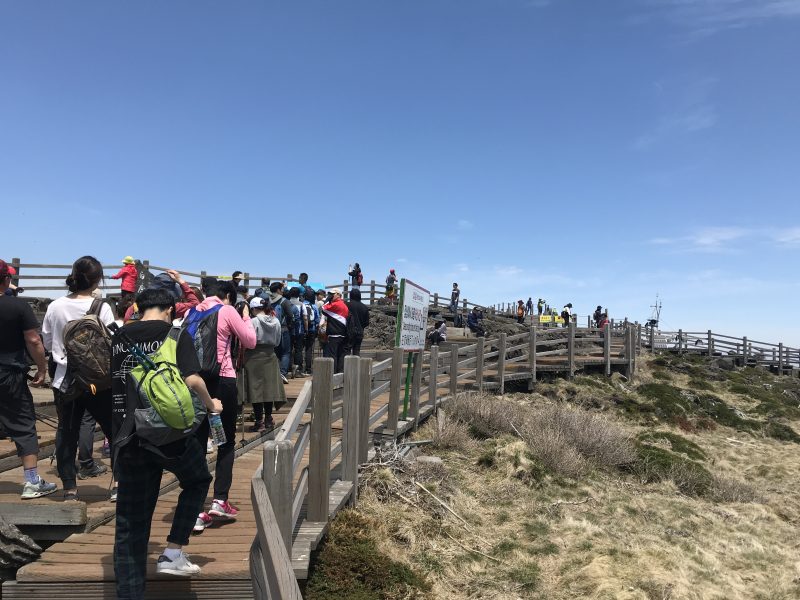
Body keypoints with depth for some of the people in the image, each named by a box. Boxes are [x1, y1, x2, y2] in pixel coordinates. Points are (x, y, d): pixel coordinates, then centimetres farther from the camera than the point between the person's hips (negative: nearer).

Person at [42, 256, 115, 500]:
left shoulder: (55, 306, -2)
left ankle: (69, 487, 16)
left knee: (66, 432, 13)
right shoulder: (102, 308, -14)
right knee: (114, 429, 10)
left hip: (64, 379, 4)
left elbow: (47, 342, 9)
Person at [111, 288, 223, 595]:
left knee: (129, 524, 12)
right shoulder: (176, 335, -4)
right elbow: (193, 380, -17)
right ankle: (172, 553, 16)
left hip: (129, 438, 4)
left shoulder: (119, 337, 11)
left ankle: (129, 591, 15)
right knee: (198, 480, 24)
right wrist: (211, 405, 2)